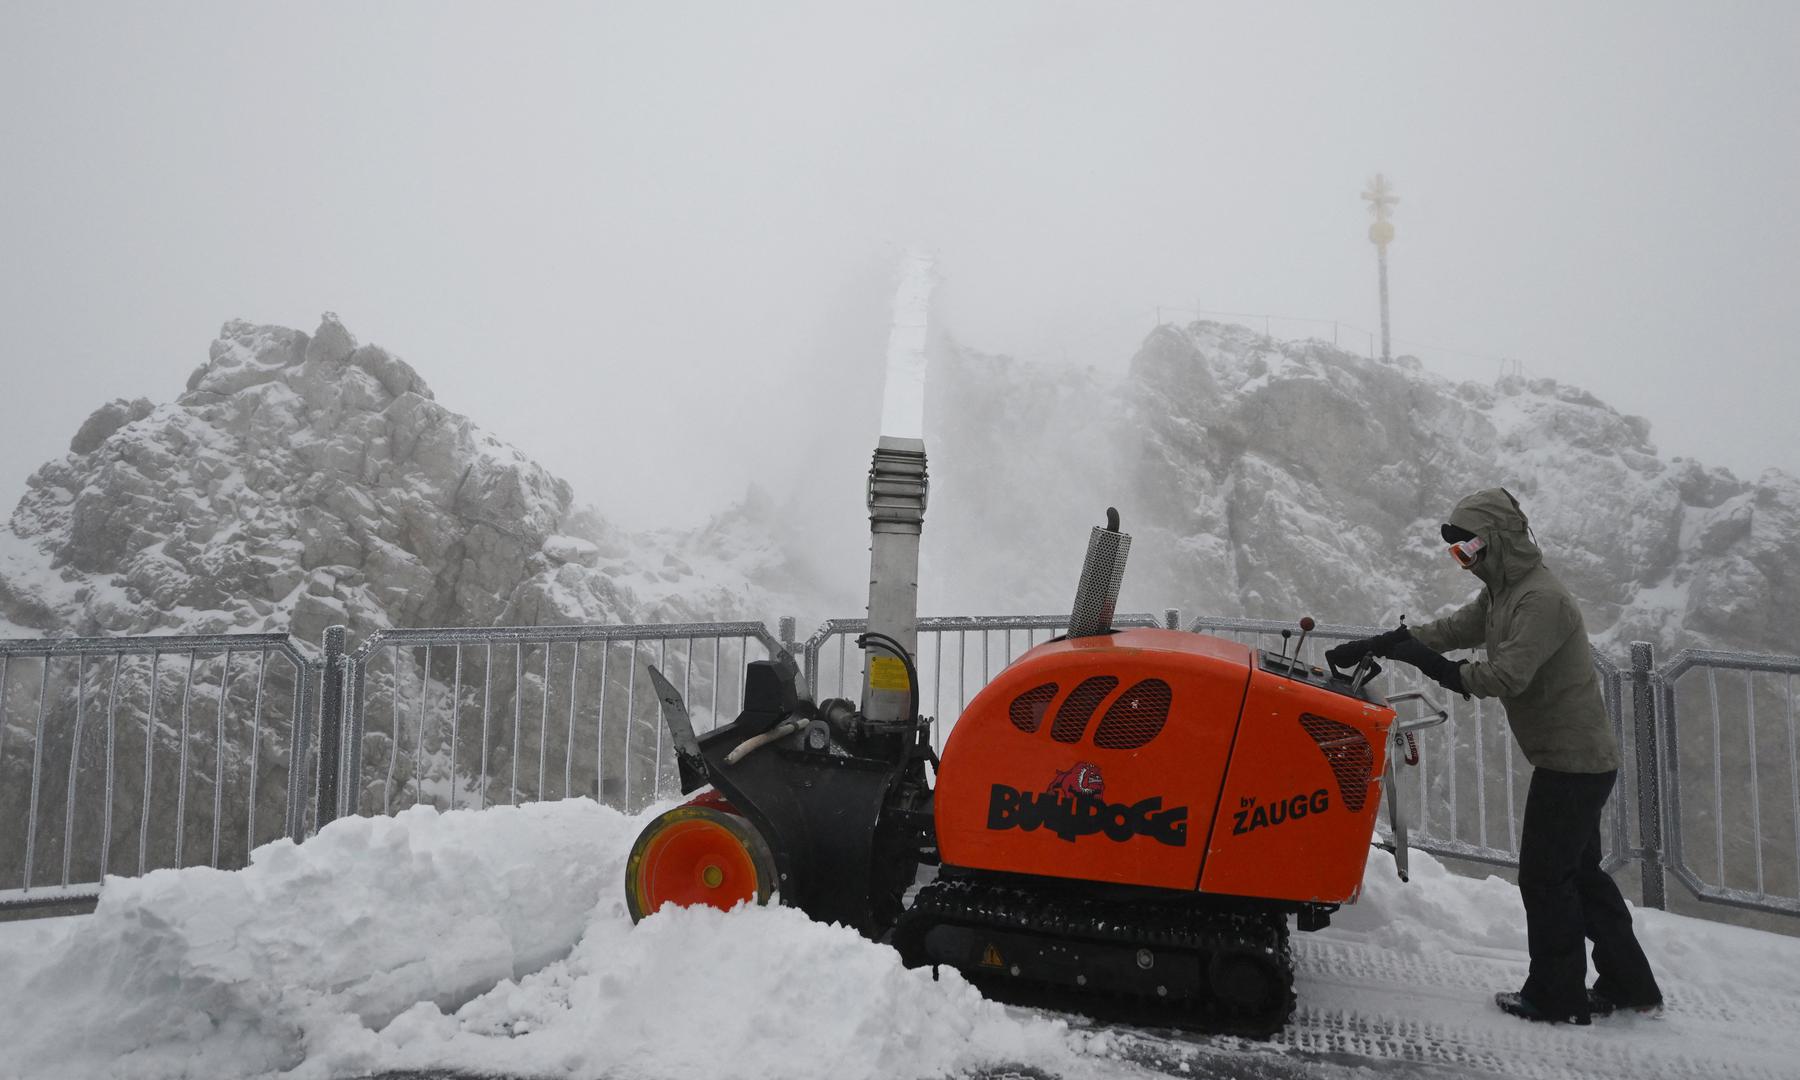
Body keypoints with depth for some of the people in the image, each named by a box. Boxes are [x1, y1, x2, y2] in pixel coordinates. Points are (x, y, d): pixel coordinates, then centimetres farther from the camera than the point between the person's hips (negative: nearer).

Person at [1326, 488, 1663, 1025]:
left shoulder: (1542, 599, -22)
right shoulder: (1502, 593, 10)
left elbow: (1506, 676, -30)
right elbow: (1447, 629, 9)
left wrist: (1439, 668, -25)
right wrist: (1370, 646, 1)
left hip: (1573, 762, -10)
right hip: (1577, 759, 10)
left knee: (1544, 875, -1)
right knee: (1579, 871, 19)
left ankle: (1557, 996, 12)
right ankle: (1628, 985, 30)